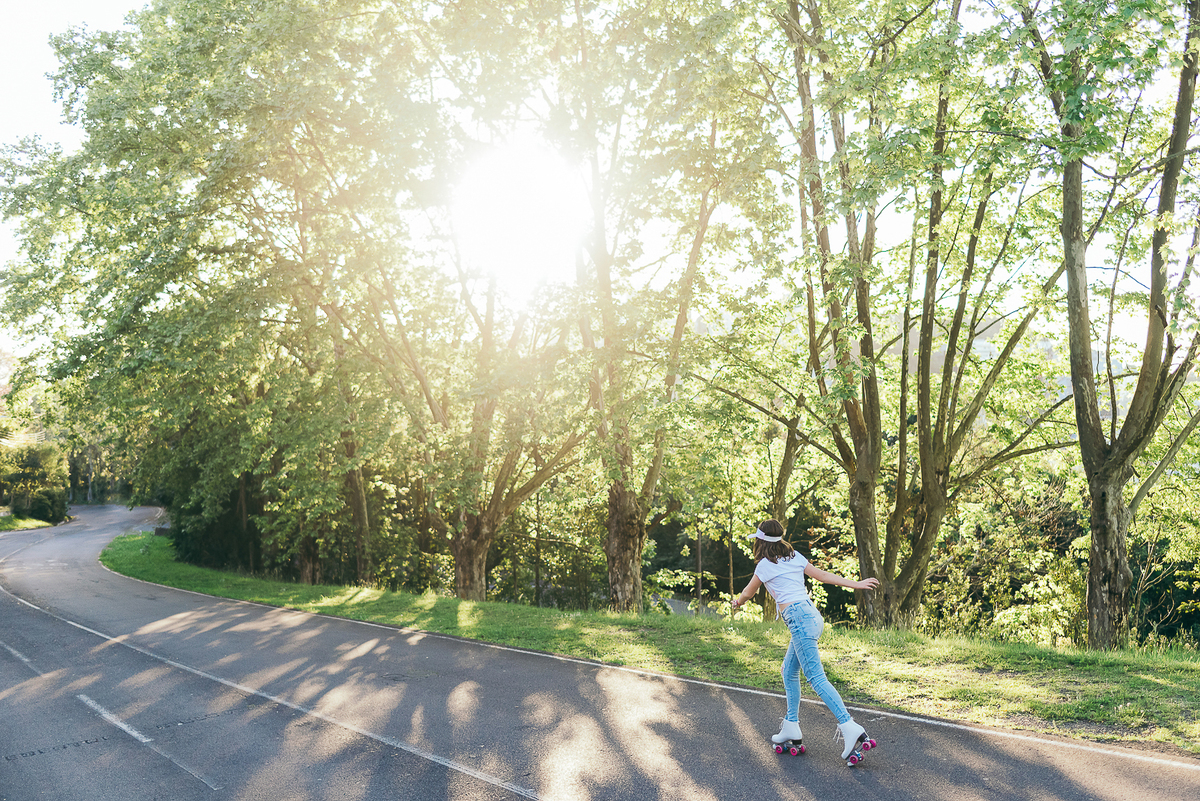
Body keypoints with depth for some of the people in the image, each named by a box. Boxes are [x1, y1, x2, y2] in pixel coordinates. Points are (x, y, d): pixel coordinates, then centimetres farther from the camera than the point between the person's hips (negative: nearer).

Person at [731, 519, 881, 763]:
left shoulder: (765, 565, -2)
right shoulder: (795, 557, 16)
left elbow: (748, 593, 15)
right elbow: (823, 575, 15)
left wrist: (737, 602, 36)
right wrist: (856, 584, 20)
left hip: (799, 618, -9)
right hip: (812, 615, 9)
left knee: (816, 677, -13)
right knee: (789, 672, 18)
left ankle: (850, 727, -22)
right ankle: (791, 726, 22)